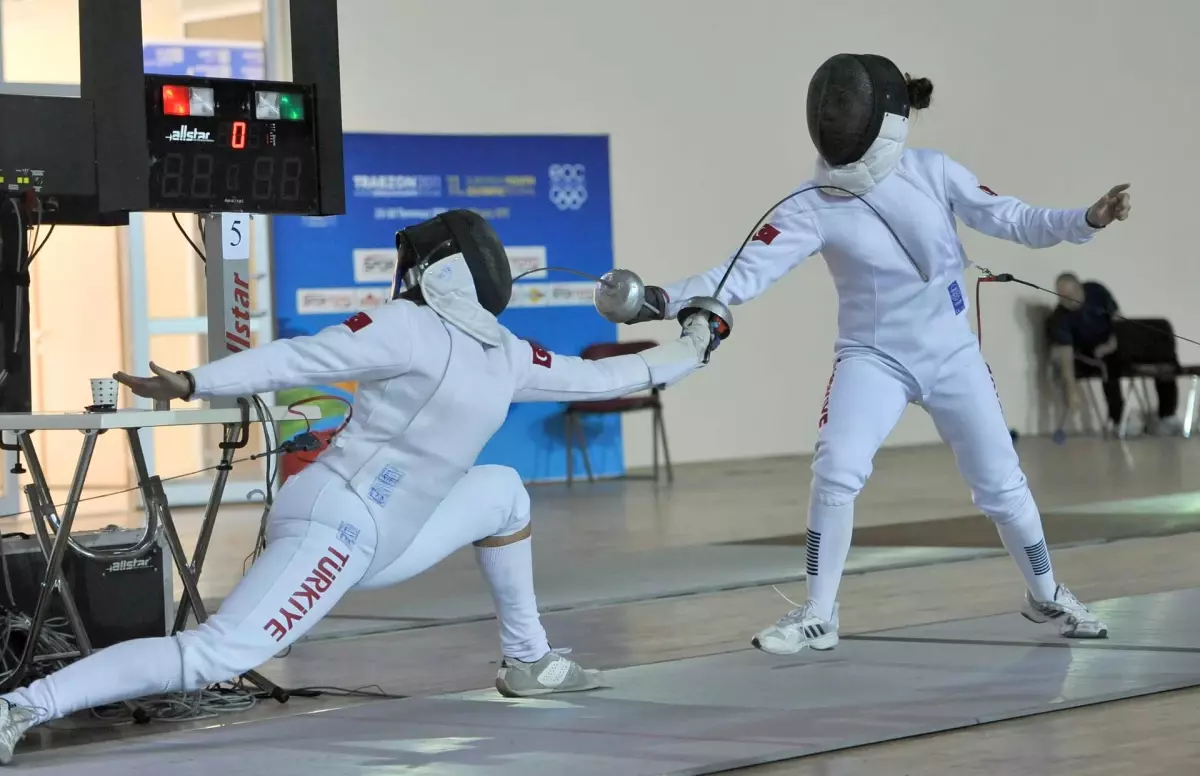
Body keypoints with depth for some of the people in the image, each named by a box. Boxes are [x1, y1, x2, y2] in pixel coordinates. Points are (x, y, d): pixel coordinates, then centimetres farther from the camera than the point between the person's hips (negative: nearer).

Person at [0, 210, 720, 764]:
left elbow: (597, 378, 27)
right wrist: (192, 383, -27)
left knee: (502, 492, 21)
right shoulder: (411, 326, -11)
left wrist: (688, 349, 31)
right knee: (209, 661, -25)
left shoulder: (504, 355, 15)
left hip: (375, 538, 10)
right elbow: (298, 358, -18)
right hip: (335, 528, -10)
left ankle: (527, 659, 31)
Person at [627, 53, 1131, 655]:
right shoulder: (814, 203, -17)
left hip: (951, 354, 2)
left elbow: (1014, 222, -6)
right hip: (873, 359, -1)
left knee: (1000, 484, 6)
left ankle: (1045, 595, 31)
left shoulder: (933, 171, -12)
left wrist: (1087, 220, -22)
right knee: (836, 473, -24)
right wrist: (666, 300, -39)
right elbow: (747, 272, -25)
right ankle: (818, 616, -9)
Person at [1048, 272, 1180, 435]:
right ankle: (1119, 422, -28)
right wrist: (1072, 389, -42)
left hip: (1116, 344, 4)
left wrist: (1112, 344, -20)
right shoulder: (1059, 320, -23)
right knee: (1110, 367, -39)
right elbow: (1066, 355, -31)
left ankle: (1167, 417, -4)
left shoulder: (1095, 290, -13)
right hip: (1091, 357, -4)